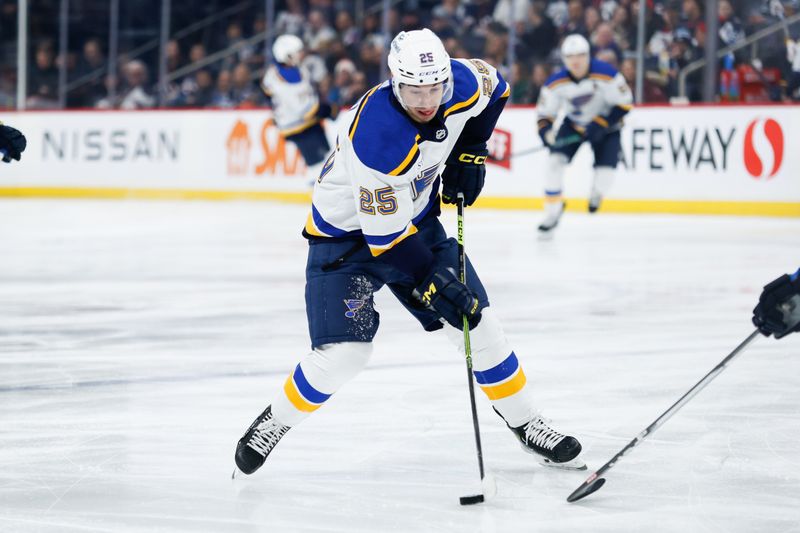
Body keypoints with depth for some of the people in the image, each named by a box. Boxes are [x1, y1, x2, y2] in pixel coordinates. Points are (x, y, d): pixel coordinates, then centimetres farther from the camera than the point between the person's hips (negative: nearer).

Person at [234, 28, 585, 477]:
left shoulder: (462, 84, -20)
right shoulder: (375, 138, -37)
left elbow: (495, 87, 8)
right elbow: (385, 237, -30)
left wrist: (469, 154, -2)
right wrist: (434, 285, -27)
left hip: (416, 218, 6)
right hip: (348, 233, -6)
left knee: (478, 322, 3)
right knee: (343, 353, -16)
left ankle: (526, 423, 20)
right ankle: (275, 423, 9)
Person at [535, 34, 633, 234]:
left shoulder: (606, 74, -26)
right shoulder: (556, 82, -17)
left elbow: (624, 102, -20)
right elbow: (545, 111, -7)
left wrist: (601, 125, -27)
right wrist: (545, 130, -29)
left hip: (605, 125, -2)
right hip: (574, 125, 2)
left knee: (605, 172, -14)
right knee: (555, 161, -16)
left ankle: (597, 192, 28)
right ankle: (552, 212, -1)